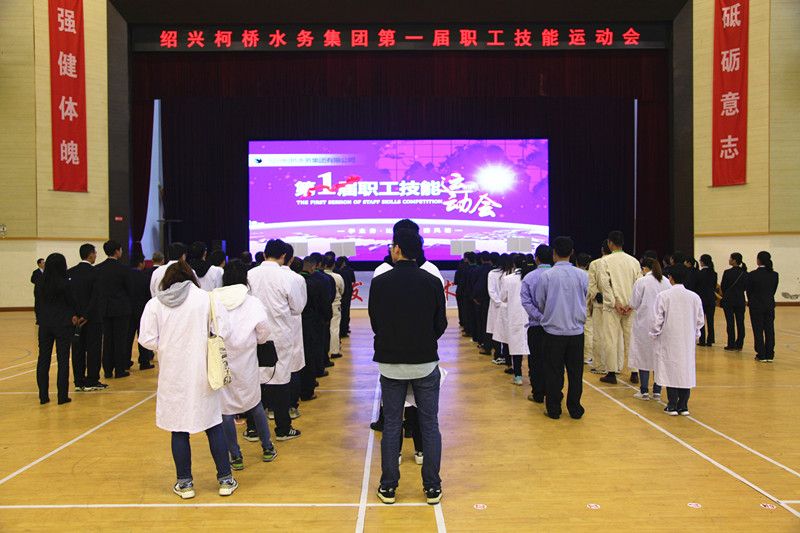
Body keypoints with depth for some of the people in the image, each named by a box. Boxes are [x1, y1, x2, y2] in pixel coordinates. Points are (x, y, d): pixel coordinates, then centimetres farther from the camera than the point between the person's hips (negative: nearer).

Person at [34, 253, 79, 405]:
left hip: (44, 324, 4)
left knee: (43, 358, 10)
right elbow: (71, 302, 0)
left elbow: (37, 305, 7)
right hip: (62, 324, -4)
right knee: (63, 359, 1)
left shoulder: (39, 283, 0)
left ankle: (43, 395, 14)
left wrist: (40, 319, 18)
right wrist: (74, 315, 18)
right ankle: (62, 396, 3)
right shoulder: (63, 284, -13)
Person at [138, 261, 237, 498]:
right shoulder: (207, 298, -4)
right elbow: (224, 331, -7)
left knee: (179, 429, 10)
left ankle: (185, 483, 18)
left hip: (172, 374, 0)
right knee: (213, 426, 10)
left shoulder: (154, 304, -1)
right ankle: (225, 479, 17)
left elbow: (147, 340, -3)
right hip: (202, 372, 0)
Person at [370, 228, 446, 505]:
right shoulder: (432, 282, -6)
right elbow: (441, 325, 0)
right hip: (426, 362, 0)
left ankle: (388, 487, 19)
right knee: (430, 426, 10)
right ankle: (432, 488, 17)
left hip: (390, 364, 0)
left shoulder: (380, 282, -7)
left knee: (391, 426, 11)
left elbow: (375, 323, 2)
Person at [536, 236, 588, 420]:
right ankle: (575, 409, 18)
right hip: (576, 330, 2)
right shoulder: (582, 275, -3)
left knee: (554, 372, 7)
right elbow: (584, 300, 9)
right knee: (575, 372, 11)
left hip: (554, 330, -2)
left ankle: (553, 409, 14)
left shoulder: (546, 276, -9)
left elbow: (540, 303, 1)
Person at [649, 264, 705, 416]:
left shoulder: (663, 296, -11)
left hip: (669, 341, -3)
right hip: (688, 341, 3)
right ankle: (683, 406, 14)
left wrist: (654, 334, 8)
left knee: (670, 370, 4)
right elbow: (700, 320, 7)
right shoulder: (694, 297, -2)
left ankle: (672, 406, 8)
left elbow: (657, 320, -8)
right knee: (686, 370, 10)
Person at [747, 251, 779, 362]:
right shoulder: (774, 274, -1)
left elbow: (749, 291, -4)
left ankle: (761, 355, 3)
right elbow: (774, 290, 5)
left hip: (756, 306, -4)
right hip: (770, 306, 4)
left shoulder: (753, 275, -12)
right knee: (769, 330, 8)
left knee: (758, 331, 2)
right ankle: (770, 355, 10)